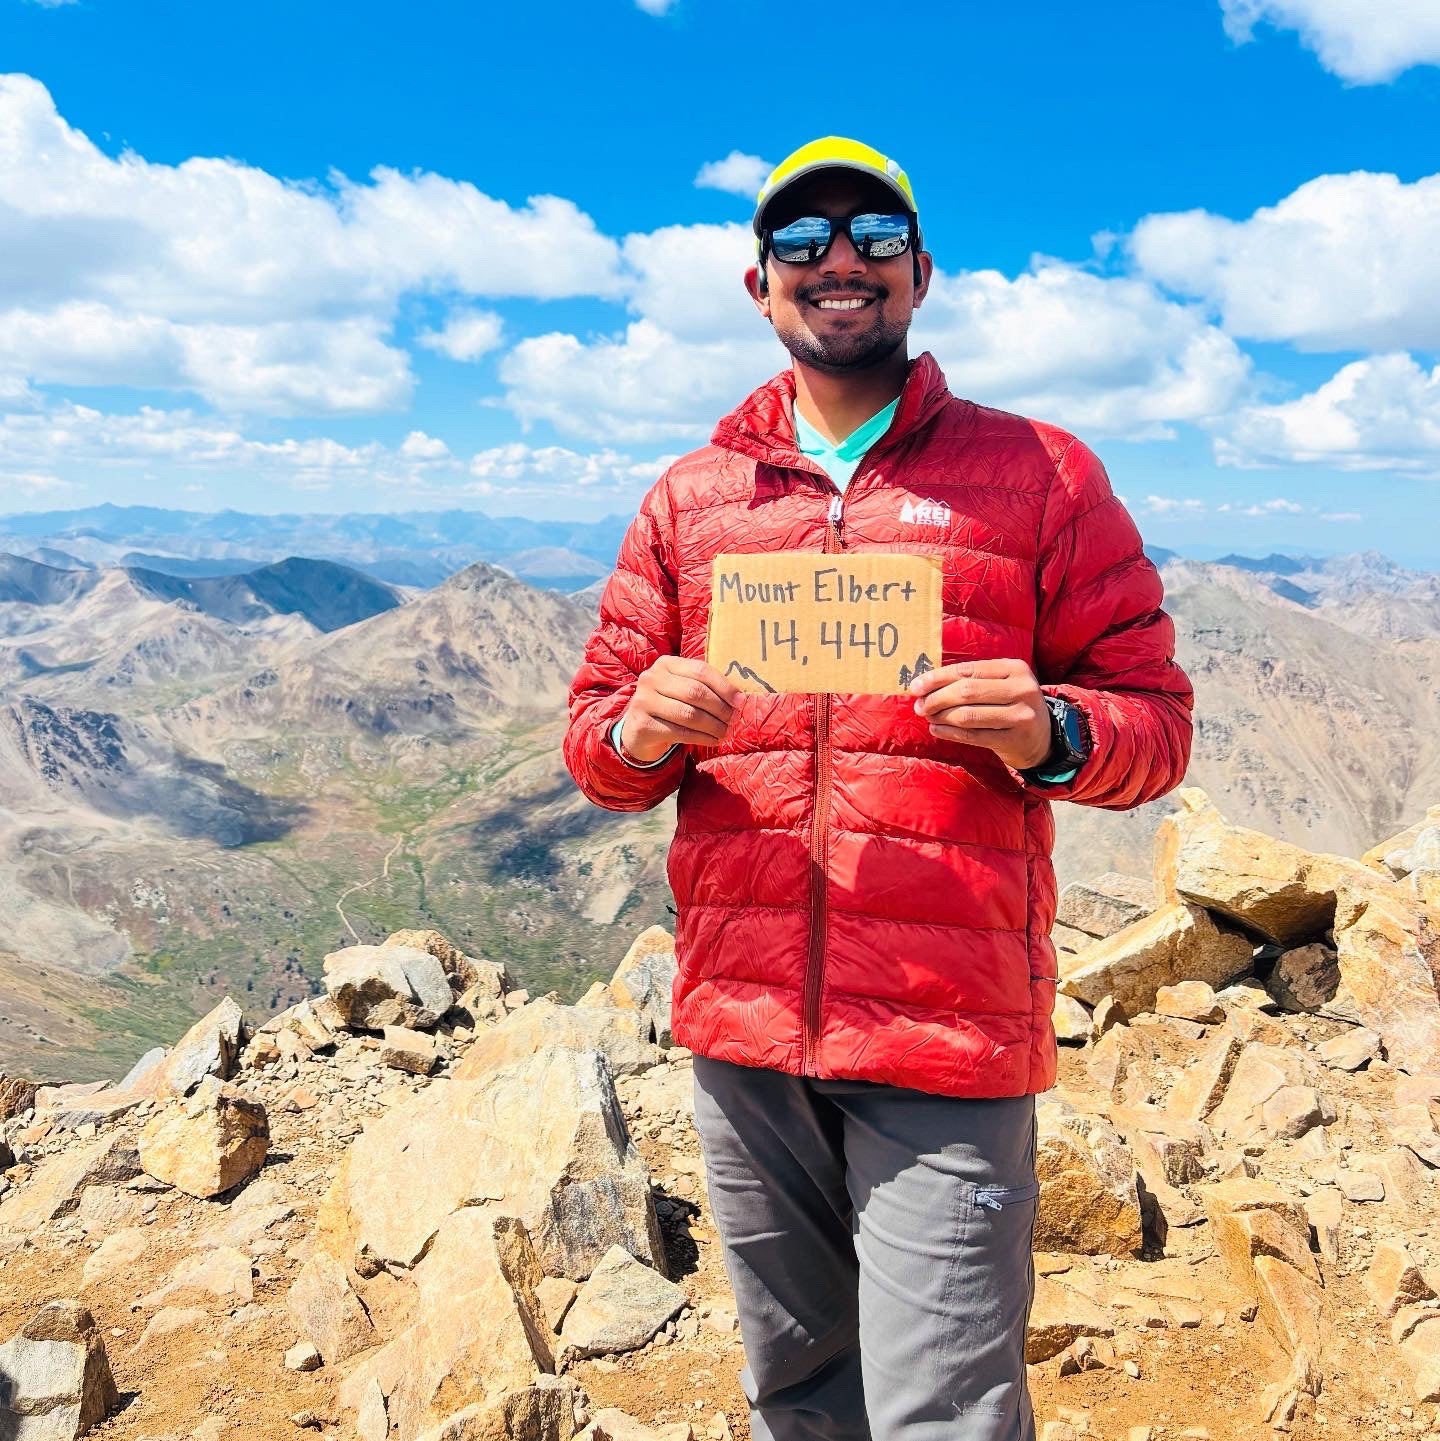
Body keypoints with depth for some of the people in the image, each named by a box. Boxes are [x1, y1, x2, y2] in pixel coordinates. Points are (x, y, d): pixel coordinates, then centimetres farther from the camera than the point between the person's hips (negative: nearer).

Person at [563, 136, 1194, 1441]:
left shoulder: (1035, 474, 3)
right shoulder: (691, 496, 11)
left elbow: (1155, 716, 3)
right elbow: (594, 731, 11)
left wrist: (1051, 732, -19)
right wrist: (641, 731, -12)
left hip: (947, 1036, -3)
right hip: (740, 1021, 4)